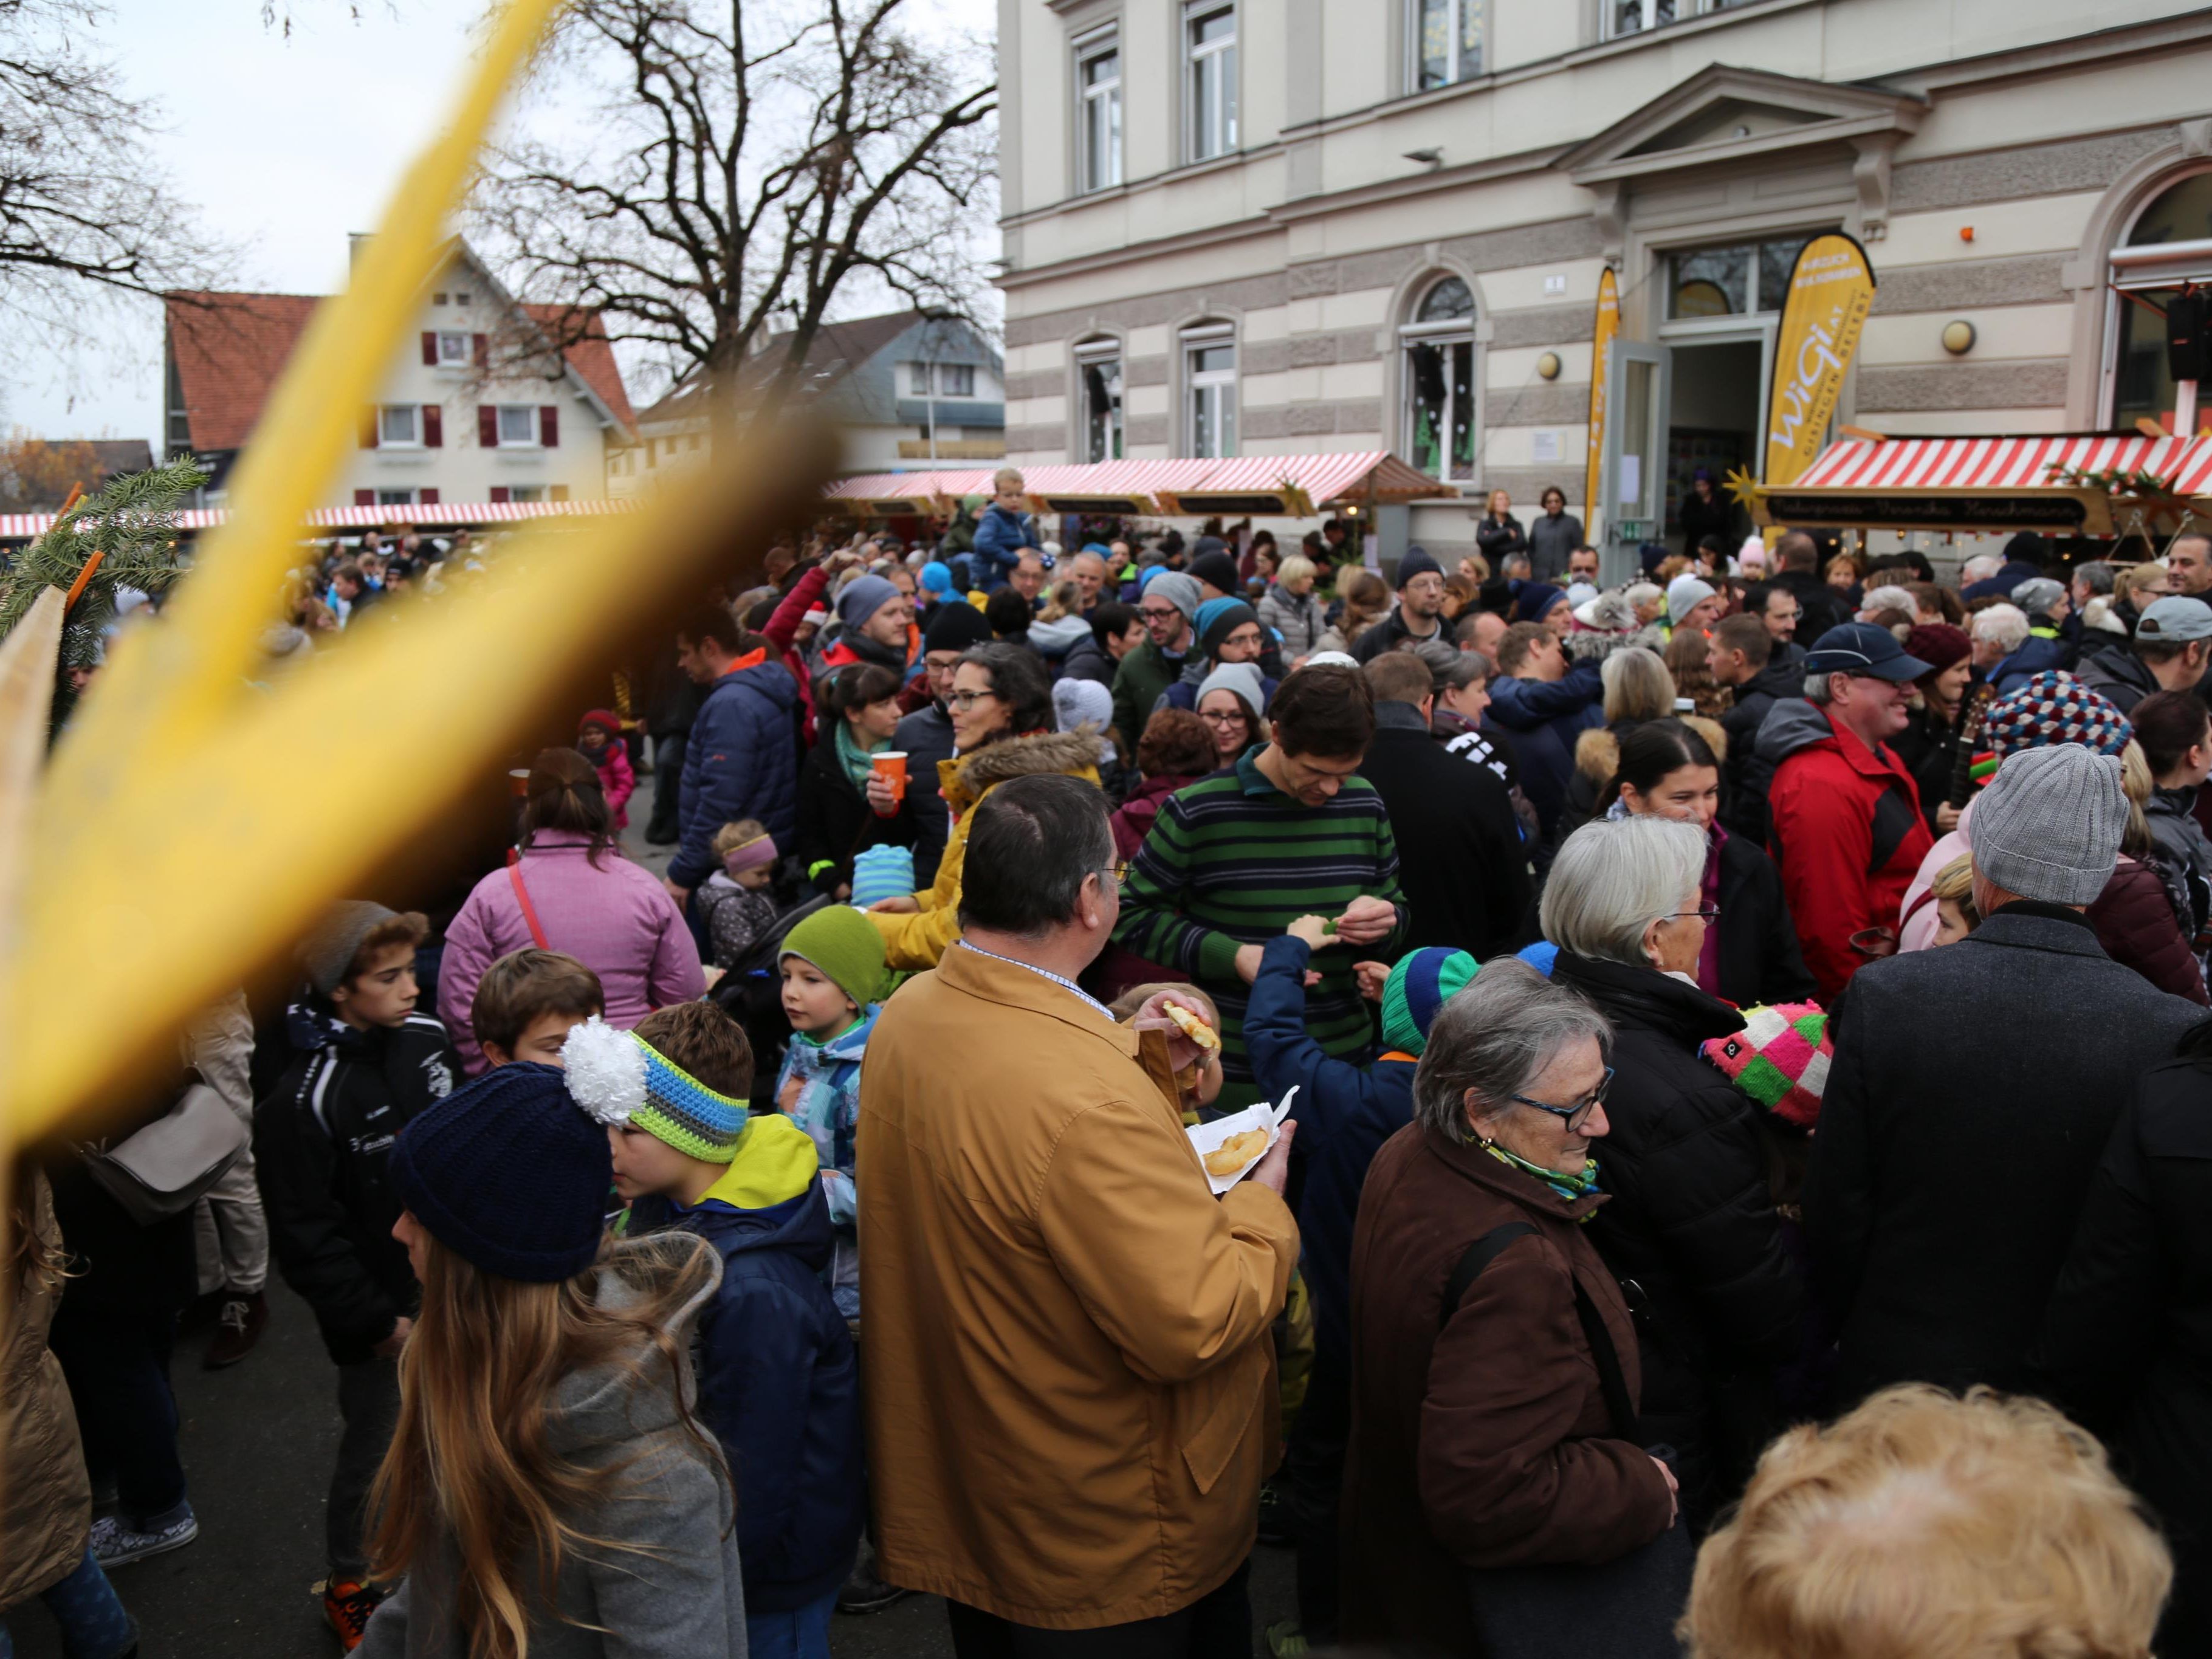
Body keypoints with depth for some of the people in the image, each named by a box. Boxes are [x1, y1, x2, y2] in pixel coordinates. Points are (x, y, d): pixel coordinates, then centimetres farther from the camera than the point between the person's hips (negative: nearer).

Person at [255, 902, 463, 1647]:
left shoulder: (428, 1041, -5)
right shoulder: (303, 1101, -22)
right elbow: (306, 1234, -16)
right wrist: (376, 1319, -13)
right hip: (380, 1314, -5)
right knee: (371, 1452, 12)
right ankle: (348, 1585, 36)